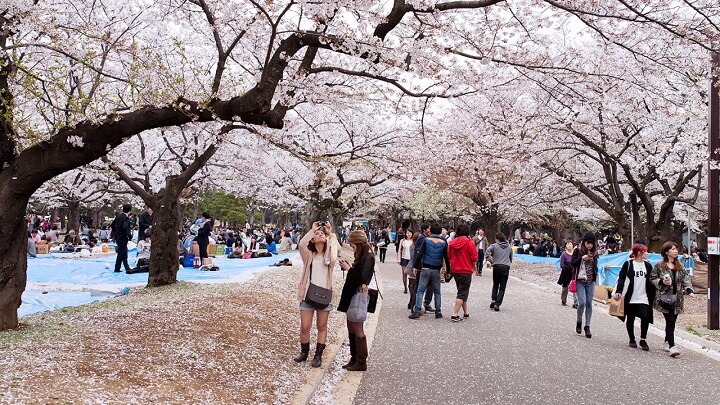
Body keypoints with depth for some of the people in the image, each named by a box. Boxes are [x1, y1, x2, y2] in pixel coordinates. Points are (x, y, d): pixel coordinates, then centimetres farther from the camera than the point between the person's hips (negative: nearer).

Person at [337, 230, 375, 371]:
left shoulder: (368, 258, -16)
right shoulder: (361, 256, 12)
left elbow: (362, 278, -23)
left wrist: (349, 269, -14)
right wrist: (348, 267, 1)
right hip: (352, 295, 9)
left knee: (357, 329, -3)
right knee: (351, 328, 14)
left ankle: (361, 362, 6)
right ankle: (354, 359, 24)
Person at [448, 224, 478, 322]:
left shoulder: (452, 242, 2)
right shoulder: (469, 242, -12)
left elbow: (449, 256, 9)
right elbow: (474, 258, -13)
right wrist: (474, 264, 6)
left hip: (455, 270, 6)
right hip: (466, 271, -6)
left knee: (462, 291, 19)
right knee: (462, 293, -1)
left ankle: (466, 312, 28)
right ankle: (455, 314, -10)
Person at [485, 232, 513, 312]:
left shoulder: (494, 246, 0)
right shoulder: (509, 247, 13)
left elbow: (487, 252, -17)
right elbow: (511, 258, 21)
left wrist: (489, 260, -9)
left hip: (496, 267, -1)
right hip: (506, 267, 1)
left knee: (495, 285, 18)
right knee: (502, 287, 2)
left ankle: (493, 300, 4)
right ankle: (497, 304, -7)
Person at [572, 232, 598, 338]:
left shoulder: (594, 252, 7)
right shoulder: (578, 250, -4)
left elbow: (595, 266, 17)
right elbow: (573, 263, -6)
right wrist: (582, 258, -18)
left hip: (590, 281, 4)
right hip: (580, 280, -4)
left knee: (589, 304, 4)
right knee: (582, 302, -14)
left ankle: (587, 327, 11)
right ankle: (579, 322, 11)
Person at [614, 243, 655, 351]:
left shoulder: (648, 265, 11)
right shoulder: (628, 264, -1)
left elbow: (651, 281, 14)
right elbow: (621, 278, -4)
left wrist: (653, 295, 8)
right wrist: (618, 292, -14)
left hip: (643, 298, 3)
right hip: (630, 298, -3)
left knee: (645, 317, -11)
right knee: (630, 319, 6)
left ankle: (643, 340, 3)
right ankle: (632, 339, 23)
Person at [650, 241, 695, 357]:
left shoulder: (680, 265, 13)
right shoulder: (659, 265, -3)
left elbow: (685, 278, 10)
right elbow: (652, 278, 1)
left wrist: (689, 290, -5)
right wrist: (662, 282, -15)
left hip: (677, 297, 5)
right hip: (664, 297, -5)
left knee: (672, 321, 9)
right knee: (670, 321, -13)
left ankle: (667, 342, 26)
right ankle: (672, 346, -16)